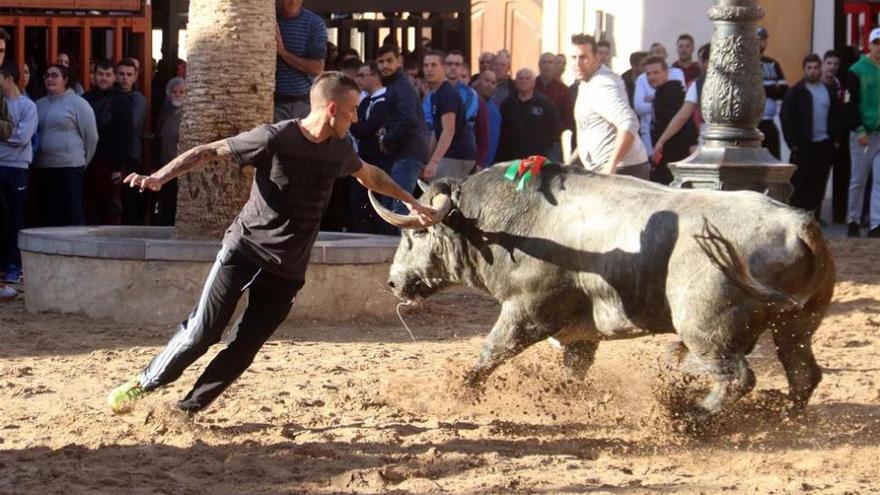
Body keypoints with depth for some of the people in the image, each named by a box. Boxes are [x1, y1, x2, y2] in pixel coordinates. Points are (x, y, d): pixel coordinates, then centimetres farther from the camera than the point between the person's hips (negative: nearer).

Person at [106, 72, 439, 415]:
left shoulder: (339, 149, 3)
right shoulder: (275, 139, -16)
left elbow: (369, 174, 25)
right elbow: (209, 152, -13)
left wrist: (409, 201, 33)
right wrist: (160, 177, -24)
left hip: (287, 270, 5)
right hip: (244, 250, -5)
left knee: (244, 349, -2)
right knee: (201, 333, -8)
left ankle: (185, 411, 8)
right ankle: (141, 385, 10)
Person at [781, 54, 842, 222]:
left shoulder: (829, 91, 13)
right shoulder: (796, 92, 0)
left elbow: (838, 115, 18)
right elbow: (785, 117, -5)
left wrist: (835, 137, 6)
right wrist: (793, 143, -10)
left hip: (824, 145, 4)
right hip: (803, 146, -4)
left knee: (818, 184, 5)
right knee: (799, 183, -3)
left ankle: (814, 216, 10)